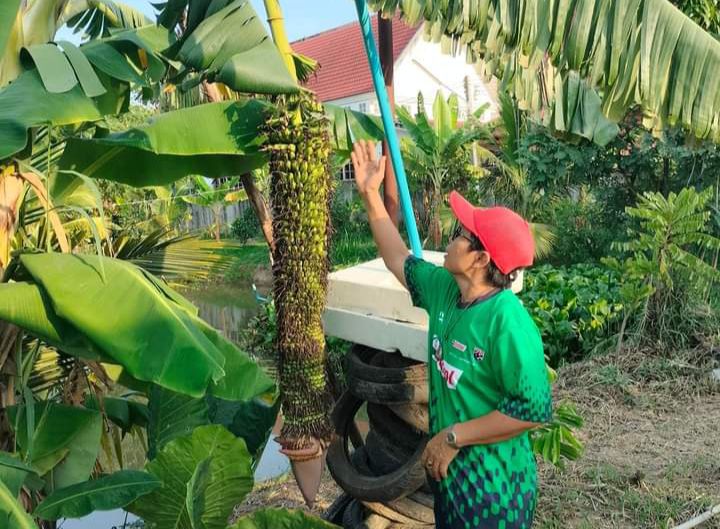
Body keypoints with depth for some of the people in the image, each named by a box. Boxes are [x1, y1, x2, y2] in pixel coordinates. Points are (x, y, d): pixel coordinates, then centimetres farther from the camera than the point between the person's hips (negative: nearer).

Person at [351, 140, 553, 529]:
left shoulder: (507, 320, -28)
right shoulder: (445, 288, -3)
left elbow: (534, 407, -28)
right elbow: (401, 260, 14)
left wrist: (453, 437, -22)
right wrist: (370, 195, 11)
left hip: (491, 486, -8)